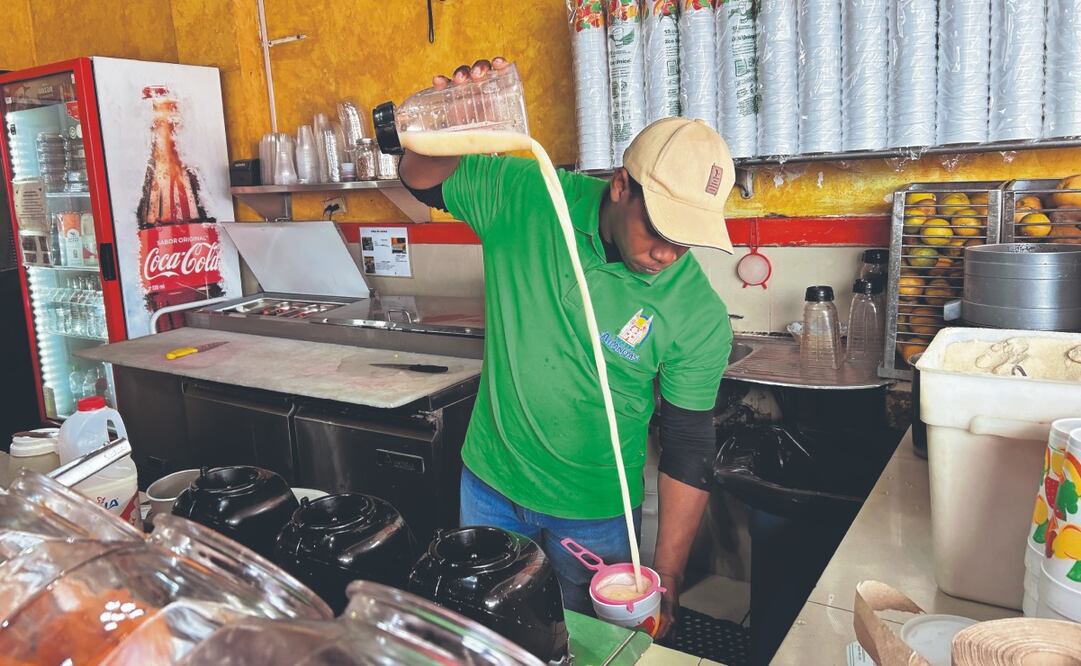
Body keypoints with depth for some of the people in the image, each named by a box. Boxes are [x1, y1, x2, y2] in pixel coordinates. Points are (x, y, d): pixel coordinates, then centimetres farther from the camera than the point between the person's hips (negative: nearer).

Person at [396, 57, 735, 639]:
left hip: (596, 516, -2)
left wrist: (667, 578, -10)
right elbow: (422, 178, -5)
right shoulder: (529, 198, -16)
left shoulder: (699, 314, -19)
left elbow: (688, 448, -11)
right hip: (490, 486, 2)